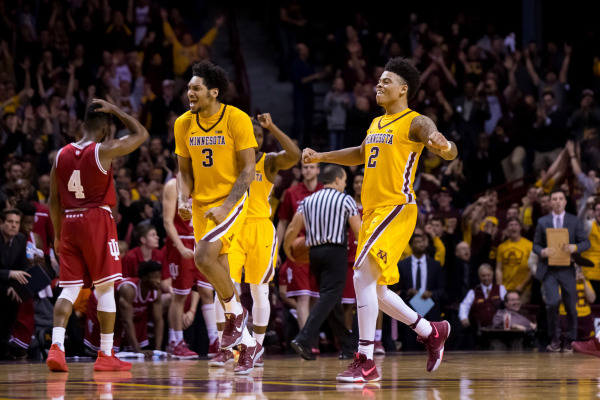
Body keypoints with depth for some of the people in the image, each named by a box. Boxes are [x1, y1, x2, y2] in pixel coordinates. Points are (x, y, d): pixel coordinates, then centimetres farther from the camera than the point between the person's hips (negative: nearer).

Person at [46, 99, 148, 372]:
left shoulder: (61, 155, 7)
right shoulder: (104, 150, -8)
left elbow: (54, 201, 11)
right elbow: (141, 134, 3)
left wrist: (58, 234, 19)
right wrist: (114, 110, 8)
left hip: (69, 223, 5)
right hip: (98, 220, -5)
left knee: (69, 288, 4)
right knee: (105, 289, 3)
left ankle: (56, 346, -13)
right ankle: (106, 355, 6)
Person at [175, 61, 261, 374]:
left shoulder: (237, 120, -12)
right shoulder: (184, 124, 3)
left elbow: (249, 169, -12)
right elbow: (184, 170, 11)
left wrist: (225, 206, -21)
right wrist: (183, 200, -8)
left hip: (231, 200, -6)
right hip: (201, 205, 6)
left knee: (203, 256, -26)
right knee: (221, 278, 6)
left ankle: (235, 312, -2)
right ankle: (248, 344, 18)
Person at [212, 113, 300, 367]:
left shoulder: (270, 161, -1)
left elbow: (294, 155, -21)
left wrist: (272, 127, -22)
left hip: (261, 229, 0)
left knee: (259, 291, 4)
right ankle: (226, 348, -5)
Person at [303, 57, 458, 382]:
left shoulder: (415, 123, -7)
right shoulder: (376, 124, 18)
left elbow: (451, 152, -21)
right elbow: (360, 154, 38)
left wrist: (443, 146, -44)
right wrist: (321, 157, 33)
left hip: (396, 209, -9)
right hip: (372, 210, 9)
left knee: (363, 274, -21)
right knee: (375, 289, 13)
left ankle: (365, 362, -20)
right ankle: (432, 332, 31)